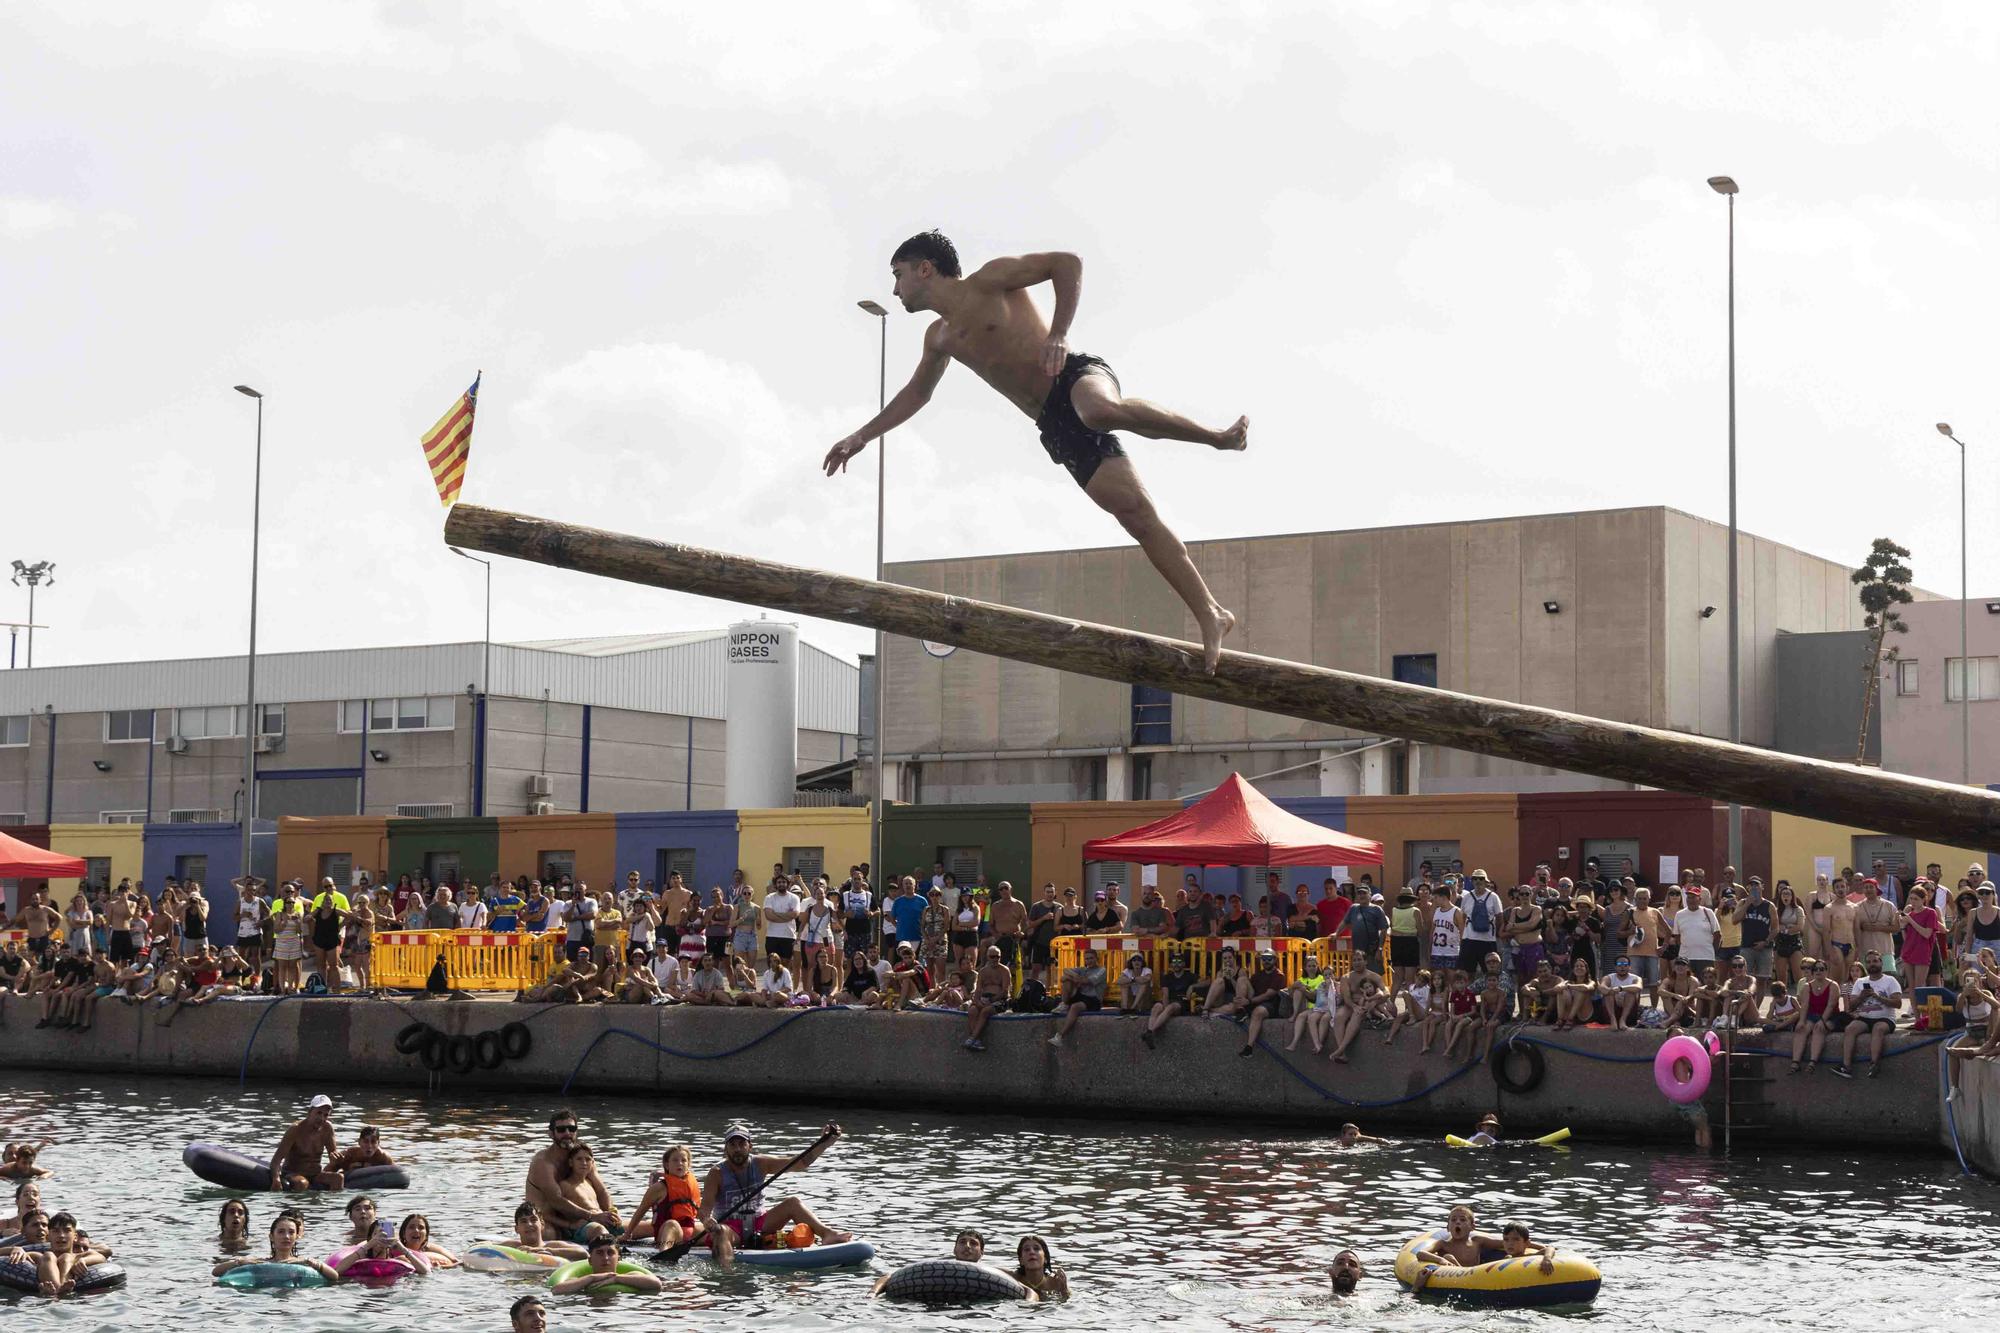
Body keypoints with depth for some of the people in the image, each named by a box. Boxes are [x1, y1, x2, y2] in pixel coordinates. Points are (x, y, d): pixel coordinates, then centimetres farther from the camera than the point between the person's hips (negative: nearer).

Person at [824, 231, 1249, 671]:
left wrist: (1058, 335, -14)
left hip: (1077, 377, -6)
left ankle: (1216, 436, -27)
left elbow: (1067, 263, -5)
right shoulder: (940, 338, 25)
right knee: (1136, 513, -11)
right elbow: (916, 393, 40)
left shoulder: (990, 281, 3)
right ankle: (1211, 617, -17)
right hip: (1056, 426, 6)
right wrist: (862, 436, 36)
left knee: (1099, 412, -43)